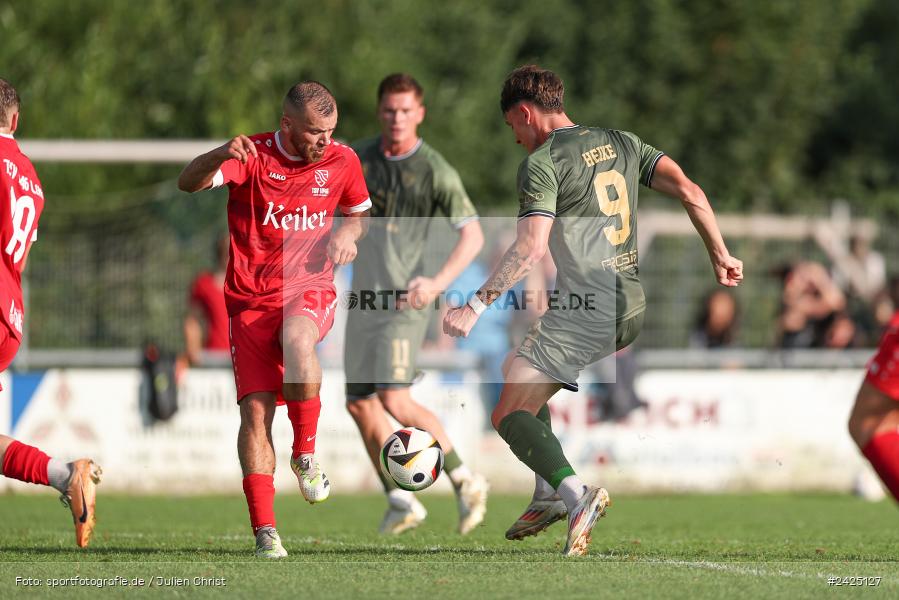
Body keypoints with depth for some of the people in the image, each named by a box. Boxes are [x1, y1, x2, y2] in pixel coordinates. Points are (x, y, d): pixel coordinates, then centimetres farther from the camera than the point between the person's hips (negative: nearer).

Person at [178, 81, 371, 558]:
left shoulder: (341, 161, 5)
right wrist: (220, 156, -41)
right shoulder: (253, 157, -5)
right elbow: (188, 182, -20)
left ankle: (306, 453, -14)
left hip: (309, 290, 1)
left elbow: (360, 211, 25)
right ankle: (264, 531, -8)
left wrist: (348, 234, 0)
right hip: (251, 298, -1)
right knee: (255, 410, -12)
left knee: (297, 340, -36)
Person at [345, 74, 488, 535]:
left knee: (396, 400, -18)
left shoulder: (436, 171, -9)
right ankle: (401, 502, 13)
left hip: (404, 300, -6)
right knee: (360, 405, 3)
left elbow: (473, 235, -10)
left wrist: (438, 282, -22)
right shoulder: (359, 158, 6)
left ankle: (463, 480, -5)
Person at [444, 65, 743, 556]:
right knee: (519, 376, 26)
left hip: (582, 310, -8)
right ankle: (548, 496, 17)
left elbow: (531, 247, -19)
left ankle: (574, 494, -30)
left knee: (509, 415, -8)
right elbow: (688, 191, 6)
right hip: (631, 308, 8)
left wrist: (475, 307, -19)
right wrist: (720, 256, 14)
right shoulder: (622, 143, 14)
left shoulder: (541, 163, -7)